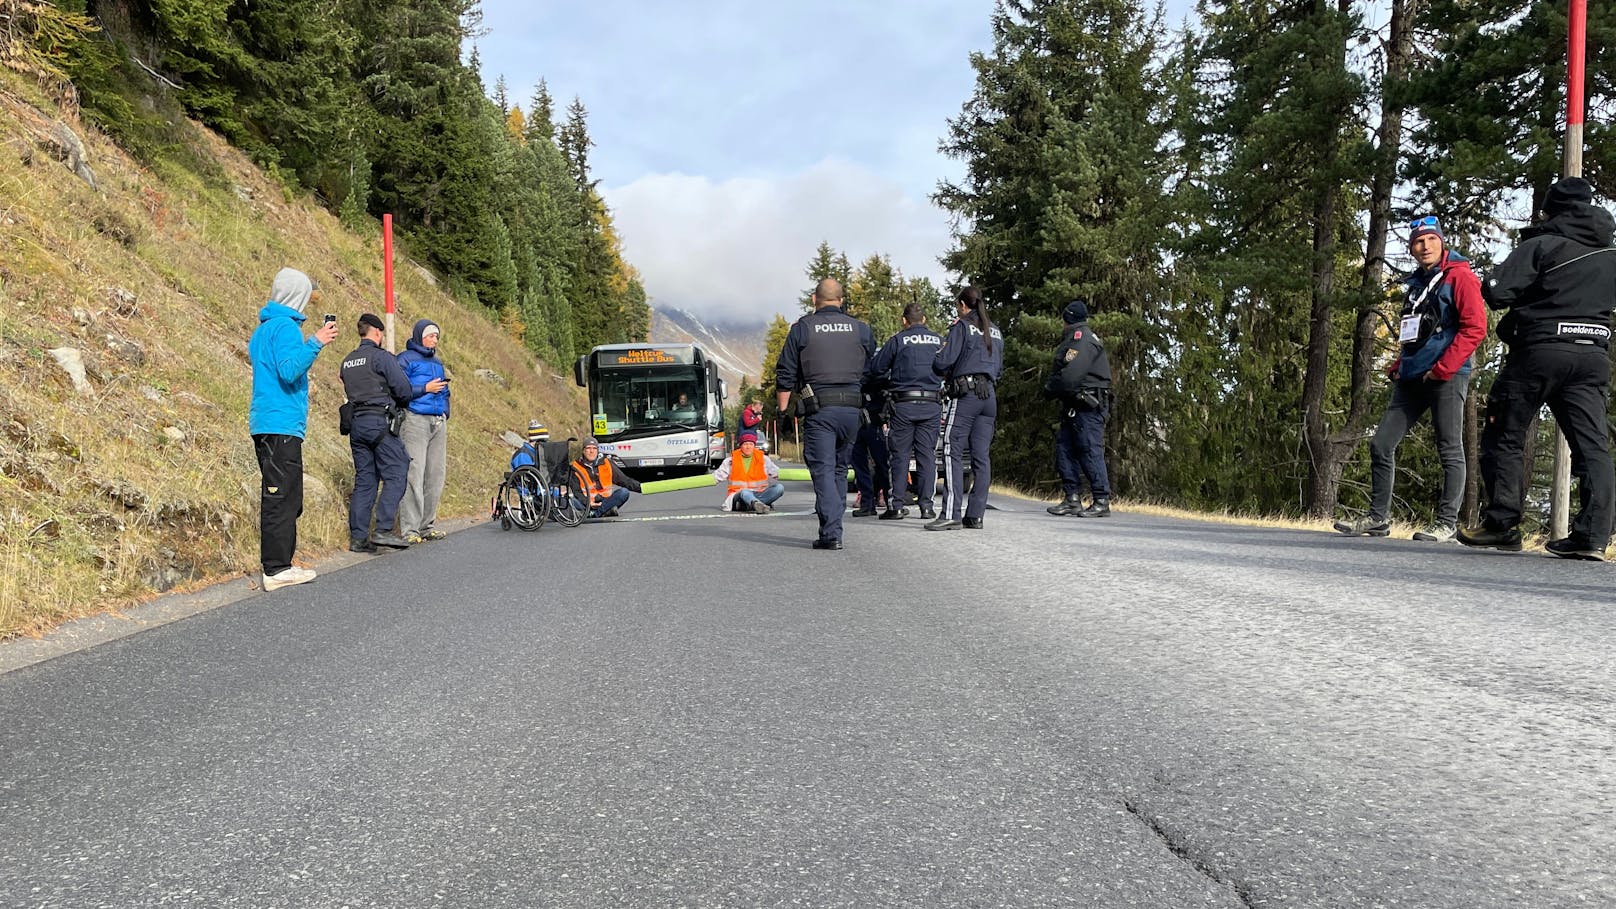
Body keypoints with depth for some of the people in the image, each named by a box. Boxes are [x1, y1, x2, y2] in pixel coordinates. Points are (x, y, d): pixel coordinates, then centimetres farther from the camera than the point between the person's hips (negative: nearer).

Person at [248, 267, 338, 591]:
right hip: (282, 424, -10)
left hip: (266, 424, 10)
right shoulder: (285, 326, -10)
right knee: (282, 498, -9)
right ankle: (277, 569, -8)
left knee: (281, 499, 13)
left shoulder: (264, 327, 20)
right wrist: (315, 343, -19)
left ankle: (278, 564, 17)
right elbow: (289, 370, -22)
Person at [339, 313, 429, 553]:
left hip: (356, 423, 8)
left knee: (364, 480, 8)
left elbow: (354, 392, 17)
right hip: (380, 422, -7)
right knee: (396, 474, -5)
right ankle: (383, 530, -15)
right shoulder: (381, 356, -5)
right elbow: (404, 390, -10)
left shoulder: (347, 362, 18)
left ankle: (358, 537, 5)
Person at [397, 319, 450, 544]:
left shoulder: (438, 361, 23)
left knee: (435, 476, 6)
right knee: (413, 475, -11)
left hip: (439, 423, 7)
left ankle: (427, 525, 14)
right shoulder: (406, 359, 1)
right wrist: (425, 388, -13)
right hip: (416, 421, -7)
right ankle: (409, 529, -11)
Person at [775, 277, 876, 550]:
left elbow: (786, 374, 1)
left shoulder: (802, 328, 1)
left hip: (819, 409, -3)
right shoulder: (861, 329, 9)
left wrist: (782, 408, 7)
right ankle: (834, 523, 22)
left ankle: (831, 533, -11)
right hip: (852, 407, 3)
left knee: (823, 469, -3)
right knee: (840, 468, 16)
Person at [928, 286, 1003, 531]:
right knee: (981, 456, 4)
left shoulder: (961, 327, -2)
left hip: (965, 394, -7)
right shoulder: (995, 331, 19)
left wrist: (944, 373, 12)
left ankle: (951, 514, -15)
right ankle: (975, 515, 4)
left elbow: (941, 362, -8)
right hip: (989, 395, 7)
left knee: (952, 452, -8)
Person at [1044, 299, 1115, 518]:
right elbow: (1060, 370, 20)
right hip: (1076, 406, 10)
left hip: (1088, 406, -10)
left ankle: (1102, 502, -6)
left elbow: (1071, 375, -21)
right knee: (1064, 448, 8)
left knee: (1090, 451, -9)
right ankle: (1072, 499, 10)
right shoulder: (1074, 338, 23)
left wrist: (1051, 387, -6)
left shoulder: (1081, 337, -11)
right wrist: (1052, 385, 3)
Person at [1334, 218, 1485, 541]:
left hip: (1447, 378, -8)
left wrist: (1442, 369, -15)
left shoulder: (1459, 275, -3)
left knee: (1450, 451, -1)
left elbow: (1475, 327, -12)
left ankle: (1447, 522, 5)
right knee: (1381, 444, 3)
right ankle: (1378, 517, 10)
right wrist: (1397, 367, 15)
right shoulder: (1414, 282, 19)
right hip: (1410, 379, 8)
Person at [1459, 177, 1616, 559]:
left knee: (1504, 438, 4)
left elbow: (1494, 291, -12)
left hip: (1540, 351, -5)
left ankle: (1501, 524, -1)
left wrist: (1523, 298, 7)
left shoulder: (1542, 245, -4)